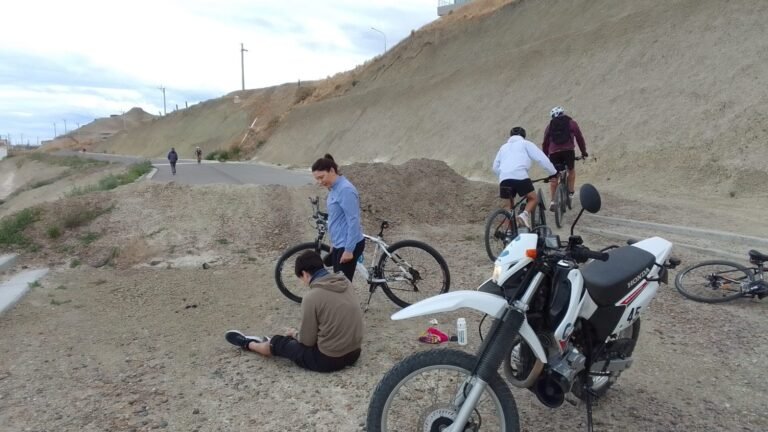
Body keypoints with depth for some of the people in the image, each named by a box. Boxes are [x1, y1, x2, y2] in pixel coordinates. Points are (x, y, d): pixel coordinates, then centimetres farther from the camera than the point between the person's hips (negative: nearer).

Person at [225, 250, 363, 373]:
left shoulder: (312, 297, -20)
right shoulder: (346, 283, 0)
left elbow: (307, 340, -12)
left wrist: (294, 333, 11)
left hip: (329, 359, -6)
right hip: (354, 353, 6)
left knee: (278, 343, 17)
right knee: (300, 334, 31)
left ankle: (248, 344, 44)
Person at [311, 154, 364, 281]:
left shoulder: (345, 189, -19)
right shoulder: (333, 189, 10)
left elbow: (353, 221, -22)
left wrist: (349, 250, -22)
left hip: (349, 246, -9)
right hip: (339, 245, 9)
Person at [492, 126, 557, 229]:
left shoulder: (504, 146, 31)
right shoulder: (526, 144, 20)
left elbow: (495, 167, 28)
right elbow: (542, 159, 11)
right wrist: (554, 172, 19)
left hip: (504, 178, 4)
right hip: (520, 176, -4)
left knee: (508, 205, 14)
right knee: (533, 198, 12)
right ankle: (524, 214, -13)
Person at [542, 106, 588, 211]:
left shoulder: (550, 126, 20)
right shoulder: (571, 123, 17)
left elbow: (545, 143, 18)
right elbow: (579, 138, 12)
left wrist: (545, 157, 25)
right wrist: (584, 152, 19)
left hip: (554, 153, 1)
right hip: (569, 151, -1)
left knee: (553, 177, 11)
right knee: (571, 170, 26)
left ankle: (552, 201, 4)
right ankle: (570, 193, 21)